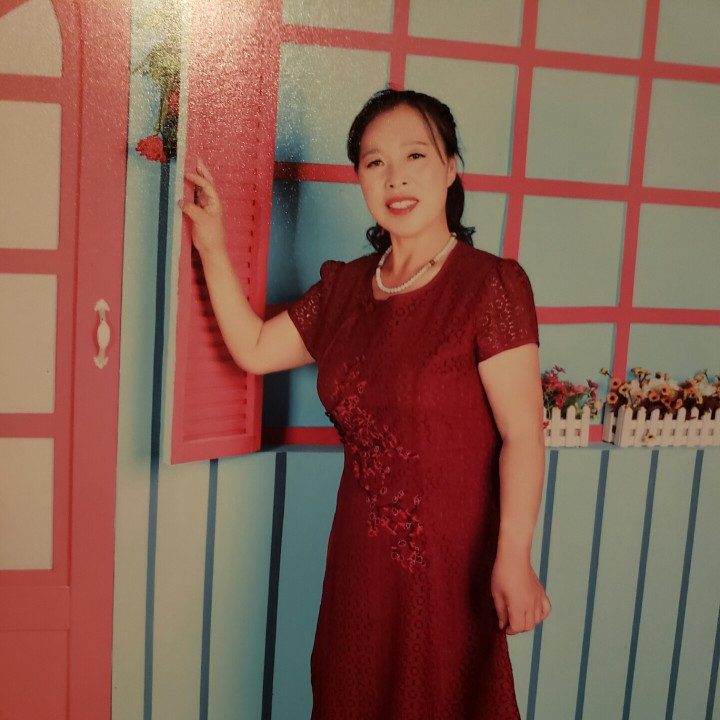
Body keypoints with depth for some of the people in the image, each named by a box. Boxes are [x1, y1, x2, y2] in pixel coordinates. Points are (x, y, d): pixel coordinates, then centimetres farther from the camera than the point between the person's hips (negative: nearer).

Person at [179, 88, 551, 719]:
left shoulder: (491, 285, -15)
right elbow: (254, 349, 11)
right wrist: (213, 247, 8)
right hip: (360, 550, 6)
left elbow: (522, 436, -19)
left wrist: (513, 557, -25)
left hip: (450, 555, -5)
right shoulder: (346, 287, 5)